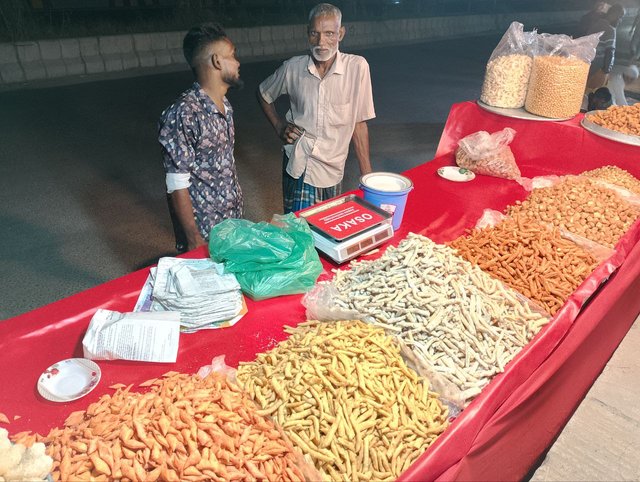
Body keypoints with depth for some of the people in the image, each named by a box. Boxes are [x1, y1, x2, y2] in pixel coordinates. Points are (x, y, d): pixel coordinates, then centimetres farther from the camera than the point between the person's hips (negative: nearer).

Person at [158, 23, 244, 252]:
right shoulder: (183, 114, -22)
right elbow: (177, 185, -20)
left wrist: (237, 216, 14)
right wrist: (194, 240, -18)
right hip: (204, 231, -7)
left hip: (234, 222, 7)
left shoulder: (224, 104, 4)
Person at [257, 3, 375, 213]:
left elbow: (359, 124, -5)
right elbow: (263, 94, 16)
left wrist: (367, 177, -5)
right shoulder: (293, 68, -4)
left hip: (332, 169, 0)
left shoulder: (357, 67, -10)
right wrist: (279, 127, 3)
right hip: (297, 166, 1)